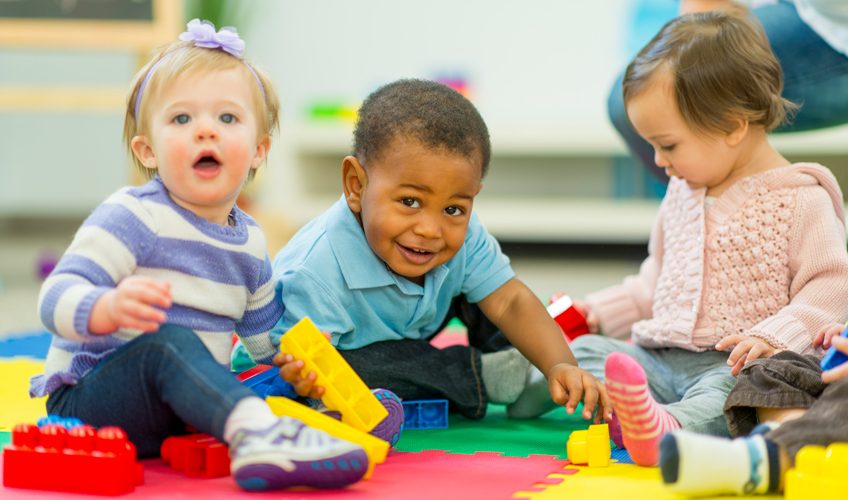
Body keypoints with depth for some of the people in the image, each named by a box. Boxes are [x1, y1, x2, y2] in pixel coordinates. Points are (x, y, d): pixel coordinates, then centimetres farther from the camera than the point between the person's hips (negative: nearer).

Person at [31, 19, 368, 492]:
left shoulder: (251, 242, 12)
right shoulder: (134, 217, -11)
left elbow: (268, 337, 27)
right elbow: (57, 298, -23)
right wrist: (110, 308, -43)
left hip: (186, 408, 9)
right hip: (87, 400, -9)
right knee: (169, 341, -36)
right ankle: (257, 431, -58)